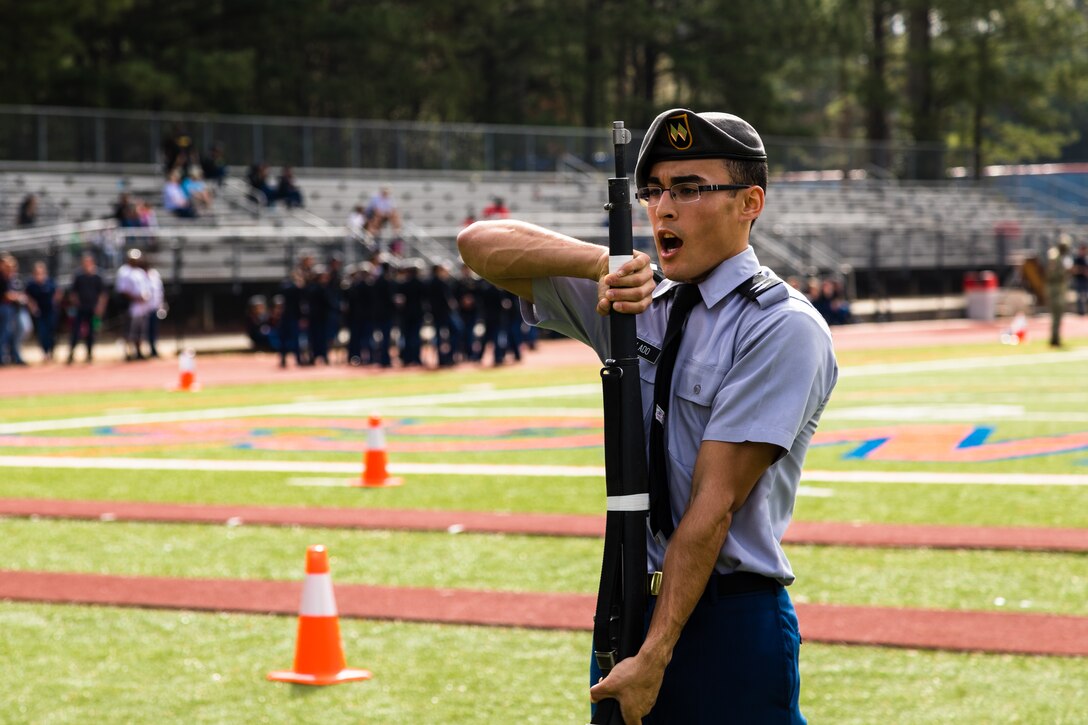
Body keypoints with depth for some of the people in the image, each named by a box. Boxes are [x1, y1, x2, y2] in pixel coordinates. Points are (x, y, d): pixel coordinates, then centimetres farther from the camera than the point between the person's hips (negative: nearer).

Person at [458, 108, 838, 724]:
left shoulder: (786, 328, -9)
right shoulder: (636, 302, 10)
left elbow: (714, 501, -16)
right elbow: (482, 244, 7)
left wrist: (655, 656, -19)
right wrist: (604, 262, -11)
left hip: (731, 622, -6)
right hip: (624, 611, 6)